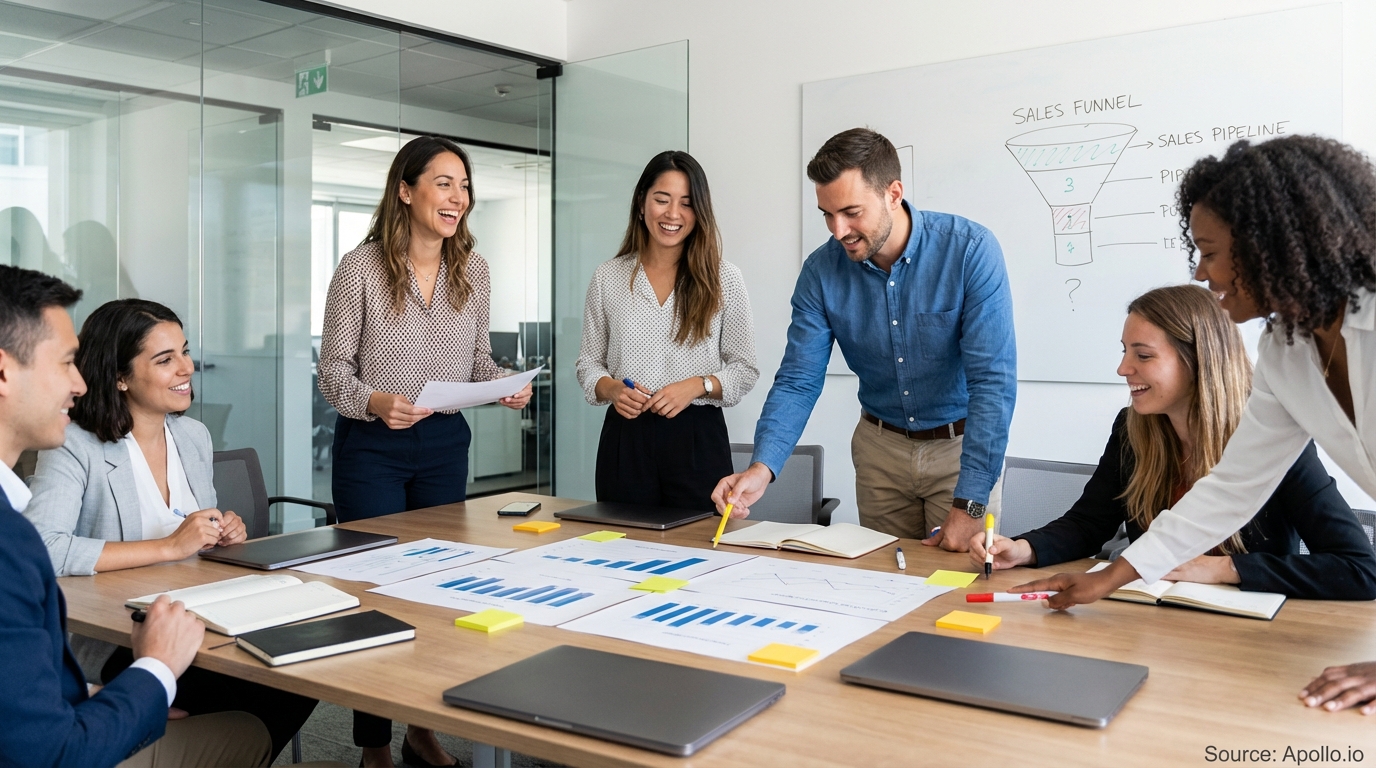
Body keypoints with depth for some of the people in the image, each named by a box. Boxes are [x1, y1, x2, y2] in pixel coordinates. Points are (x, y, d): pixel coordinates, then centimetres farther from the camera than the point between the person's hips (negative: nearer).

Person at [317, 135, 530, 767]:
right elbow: (333, 368, -7)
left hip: (446, 444, 5)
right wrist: (375, 403, -25)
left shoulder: (473, 269, 3)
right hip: (372, 448, -4)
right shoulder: (361, 268, -10)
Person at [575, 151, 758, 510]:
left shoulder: (723, 278, 1)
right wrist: (611, 389, -10)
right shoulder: (608, 278, 5)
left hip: (698, 439, -1)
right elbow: (589, 362, 11)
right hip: (625, 439, 1)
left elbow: (745, 369, 3)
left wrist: (698, 386, -14)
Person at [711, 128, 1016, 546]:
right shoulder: (821, 270, -12)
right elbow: (798, 380, -10)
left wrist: (969, 504, -29)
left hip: (962, 445, -3)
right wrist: (762, 467, -27)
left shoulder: (970, 250, -22)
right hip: (880, 447, 3)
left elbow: (993, 381, -25)